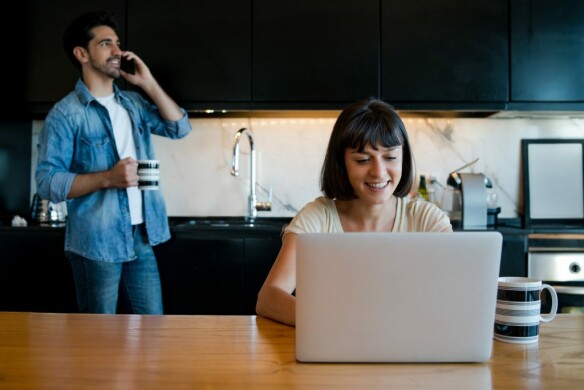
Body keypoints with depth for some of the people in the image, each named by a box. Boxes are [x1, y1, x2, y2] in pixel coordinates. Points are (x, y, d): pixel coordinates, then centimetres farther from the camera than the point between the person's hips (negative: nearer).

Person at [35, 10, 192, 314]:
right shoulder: (65, 113, -8)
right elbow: (47, 181, -12)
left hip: (142, 238, 5)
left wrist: (148, 83, 0)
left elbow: (179, 128, 6)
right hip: (96, 243, -5)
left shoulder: (134, 104, 12)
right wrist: (107, 178, -24)